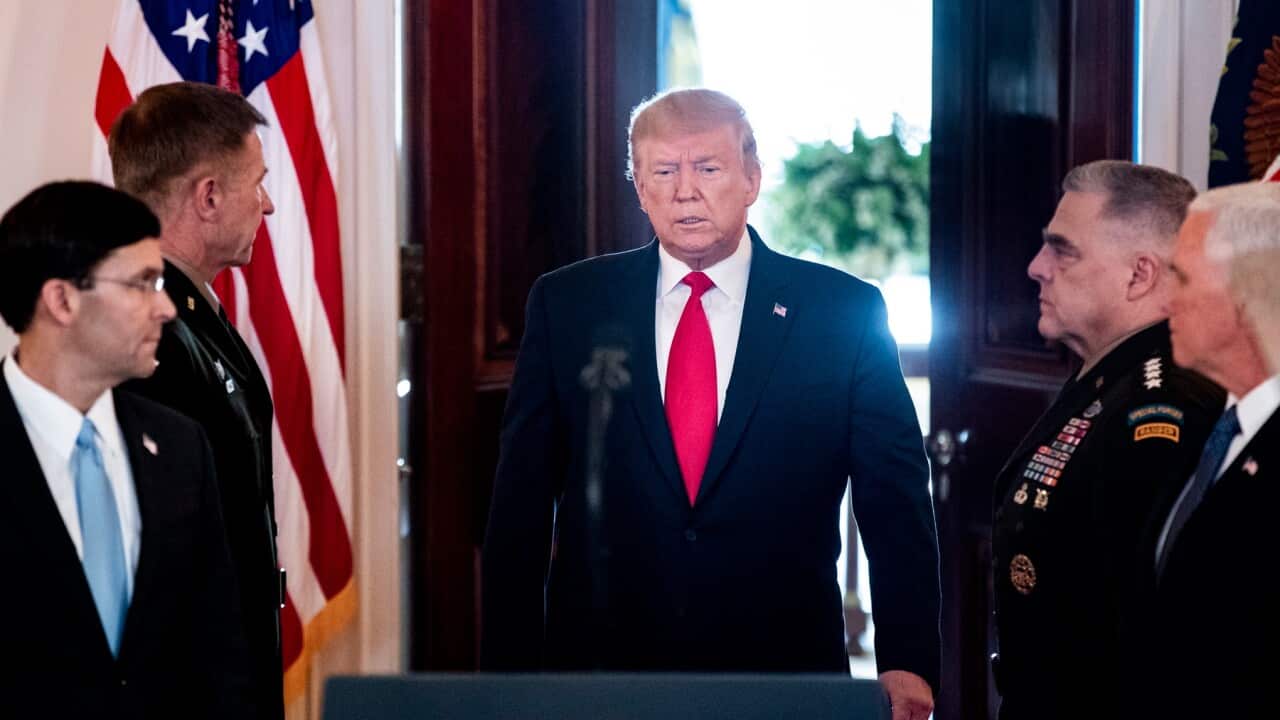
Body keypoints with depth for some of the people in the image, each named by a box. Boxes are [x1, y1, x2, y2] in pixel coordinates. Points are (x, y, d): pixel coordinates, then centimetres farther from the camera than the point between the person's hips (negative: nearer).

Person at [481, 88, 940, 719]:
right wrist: (509, 668, -2)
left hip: (785, 668, 0)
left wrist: (908, 664, -10)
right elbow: (521, 502, 3)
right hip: (600, 666, 1)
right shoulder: (566, 305, 2)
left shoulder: (844, 312, -1)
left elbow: (896, 502, -2)